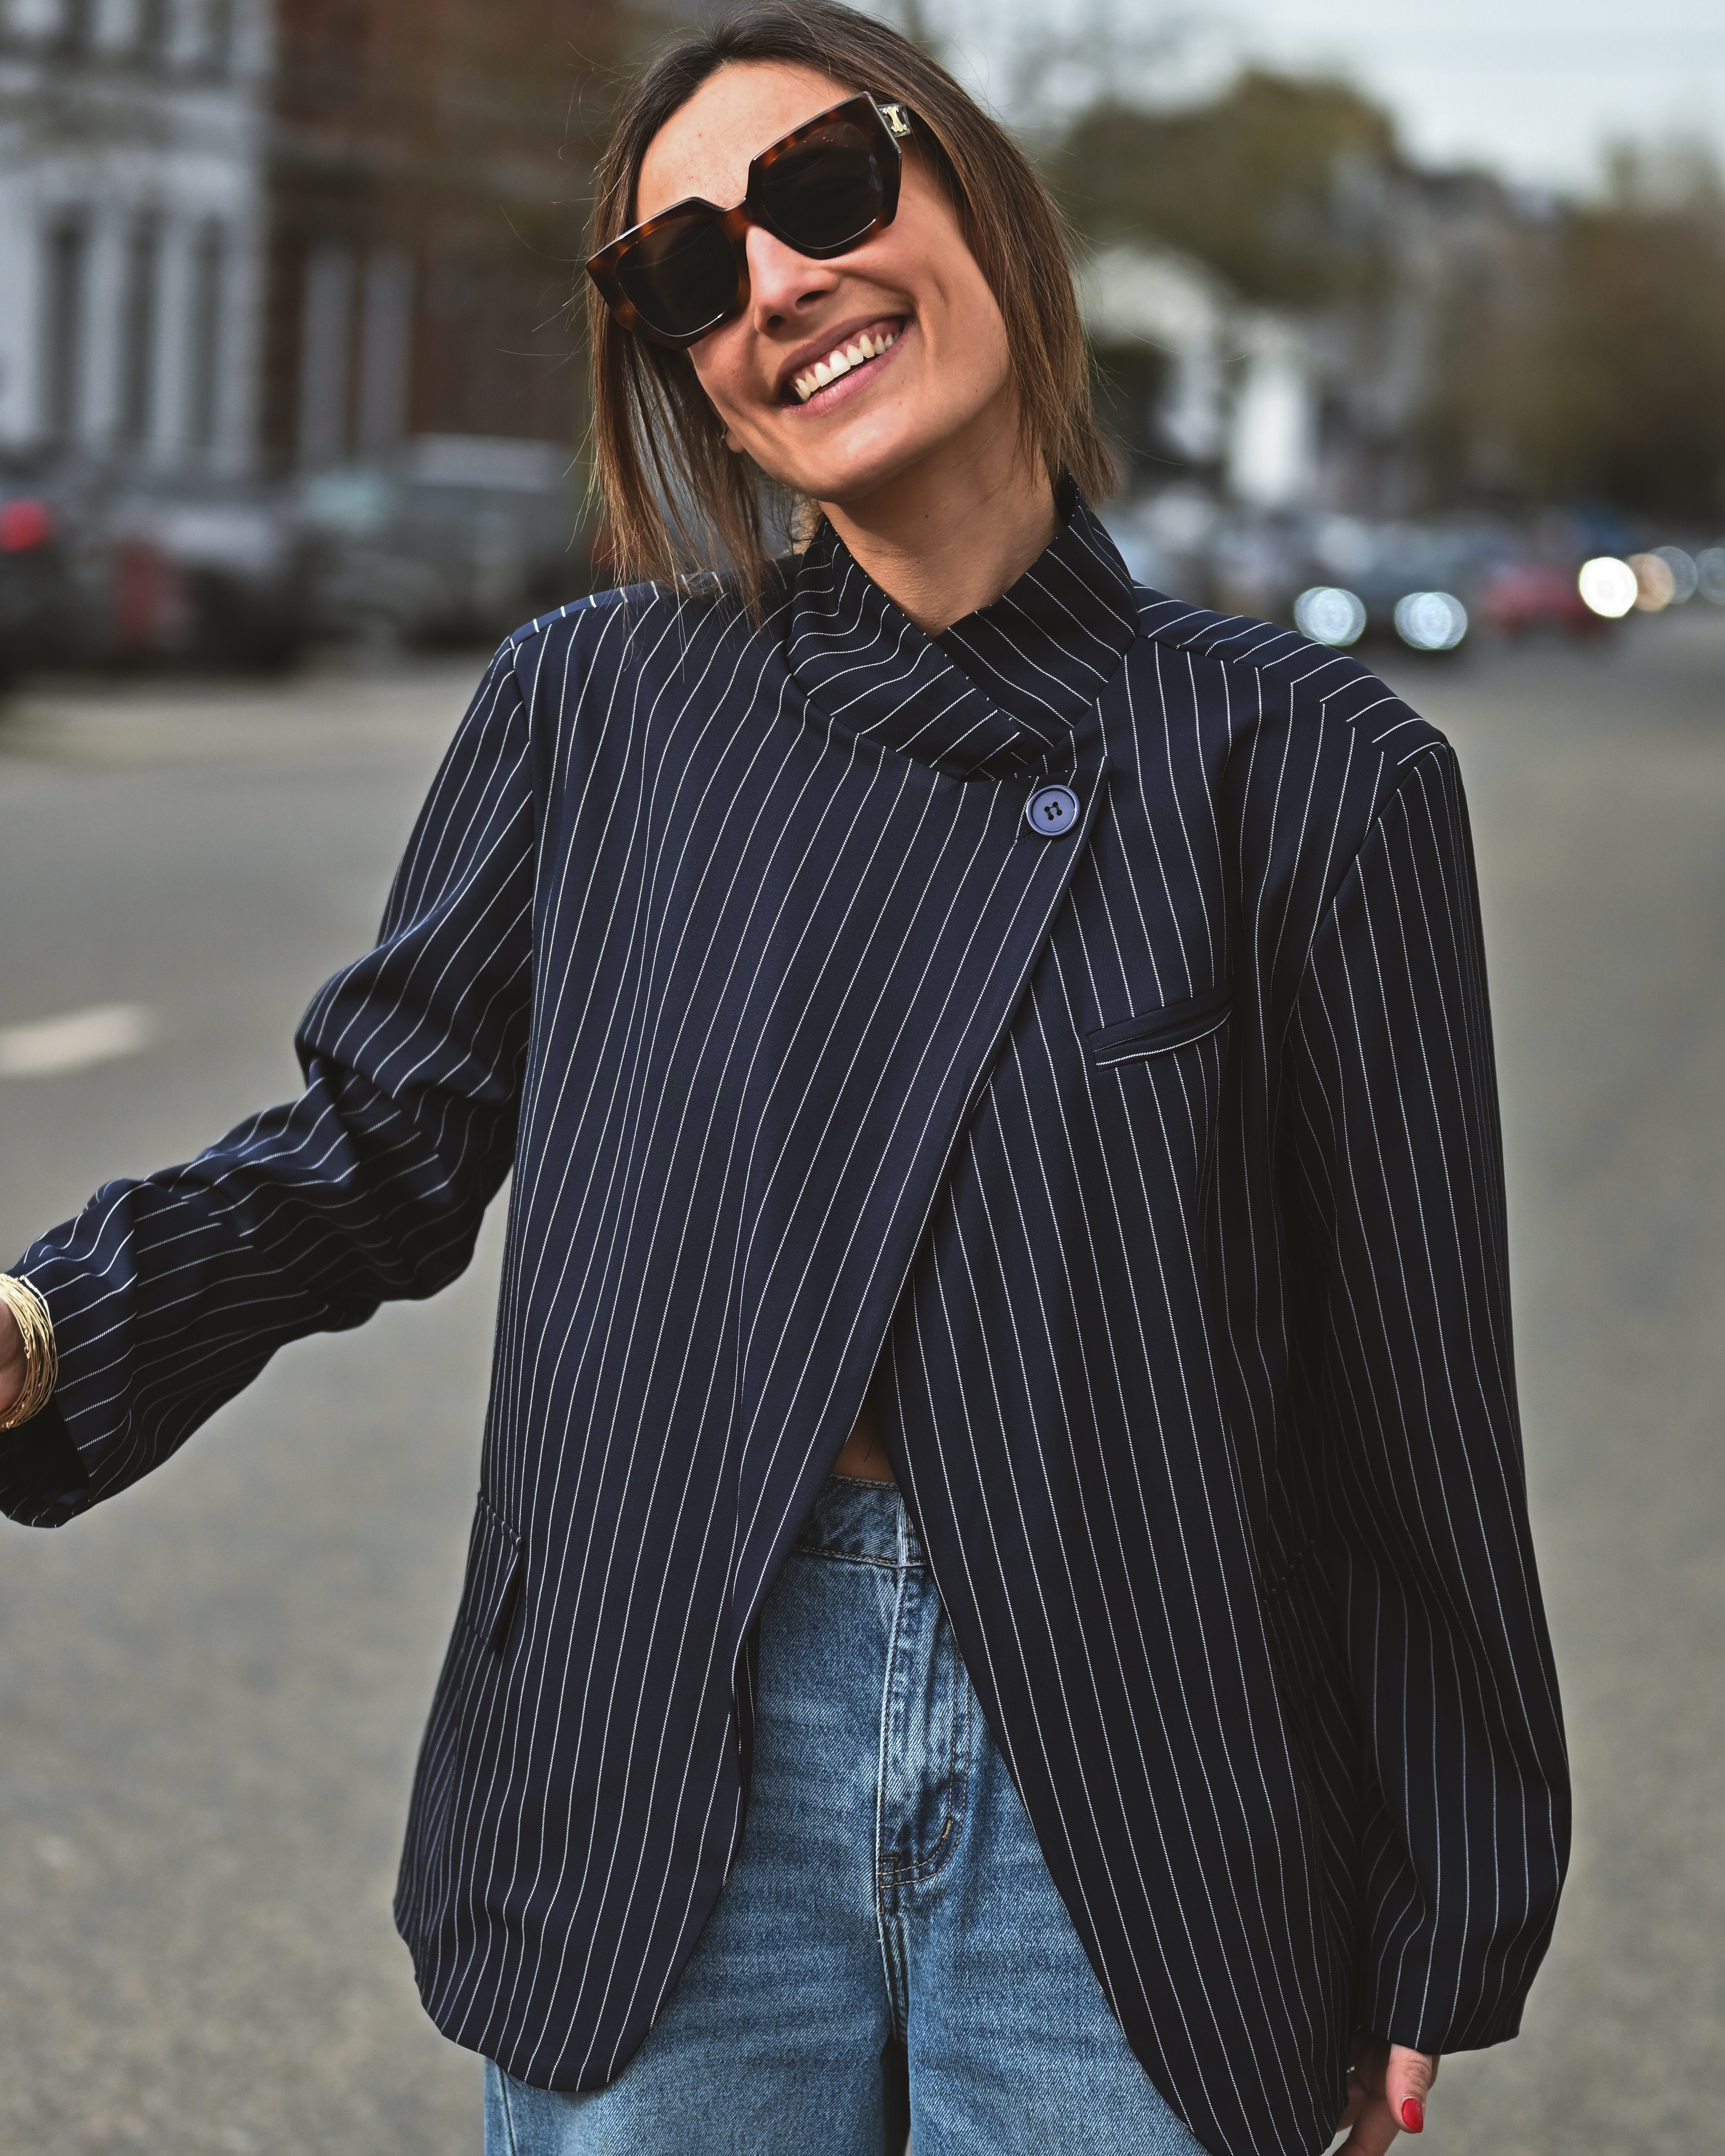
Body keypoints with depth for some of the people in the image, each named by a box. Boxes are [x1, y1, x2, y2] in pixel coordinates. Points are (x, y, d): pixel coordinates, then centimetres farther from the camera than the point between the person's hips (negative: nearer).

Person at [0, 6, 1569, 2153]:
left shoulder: (1306, 767, -3)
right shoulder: (598, 709, 1)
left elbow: (1409, 1392, 0)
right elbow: (376, 1137, 6)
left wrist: (1431, 1955, 5)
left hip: (1126, 1821, -1)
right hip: (661, 1793, 1)